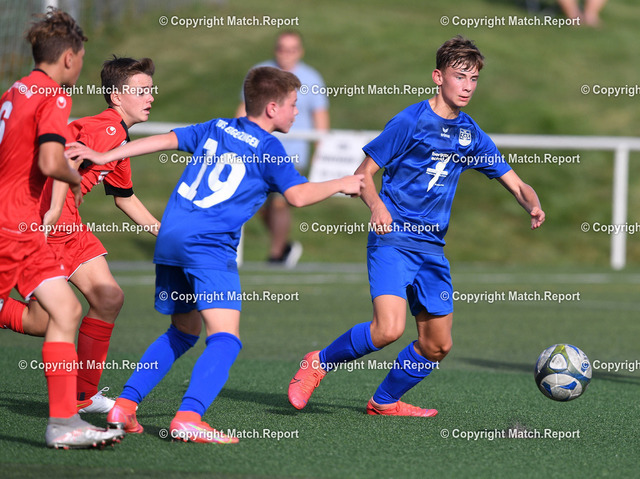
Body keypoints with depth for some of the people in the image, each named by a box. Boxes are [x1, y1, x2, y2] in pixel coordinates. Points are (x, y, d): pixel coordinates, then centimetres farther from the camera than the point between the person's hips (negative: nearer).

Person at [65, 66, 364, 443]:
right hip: (209, 243, -8)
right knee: (226, 338, -13)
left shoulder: (216, 128, 20)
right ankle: (189, 418, -31)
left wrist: (105, 156, 19)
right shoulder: (268, 147, 2)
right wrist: (342, 184, 15)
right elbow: (298, 195, -1)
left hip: (170, 238, 8)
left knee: (184, 331, 22)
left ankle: (125, 406, 14)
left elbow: (166, 140, 17)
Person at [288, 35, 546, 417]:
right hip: (393, 240, -6)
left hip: (432, 249, 6)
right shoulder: (411, 121, -6)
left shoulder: (472, 135, 11)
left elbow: (516, 185, 11)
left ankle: (386, 401, 28)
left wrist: (533, 206, -11)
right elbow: (364, 173, -3)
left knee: (437, 346, 6)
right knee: (388, 330, -25)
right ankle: (319, 363, -1)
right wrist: (377, 206, -23)